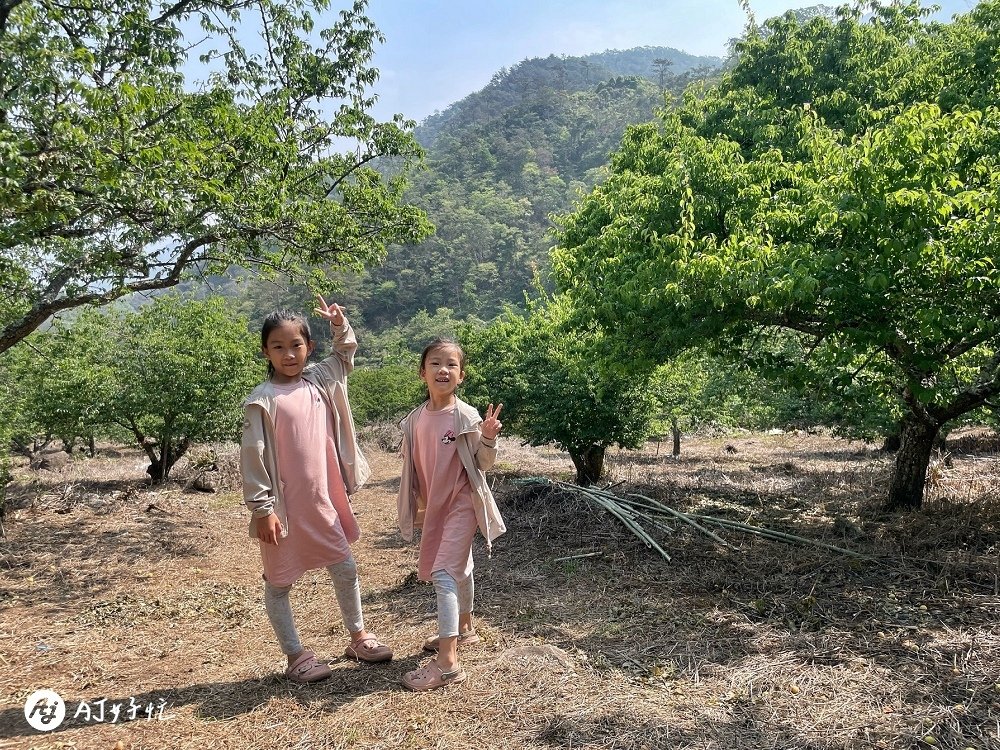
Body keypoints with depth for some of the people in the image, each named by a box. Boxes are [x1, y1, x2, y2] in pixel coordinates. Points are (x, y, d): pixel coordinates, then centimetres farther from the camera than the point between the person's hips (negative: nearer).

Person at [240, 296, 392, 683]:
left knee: (345, 569, 15)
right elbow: (253, 457, -14)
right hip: (284, 507, -5)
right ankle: (296, 656, 25)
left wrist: (340, 324, 5)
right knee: (279, 582, 10)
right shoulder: (262, 400, -14)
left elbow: (346, 353, 22)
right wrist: (262, 508, -16)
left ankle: (358, 637, 35)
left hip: (324, 501, 6)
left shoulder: (320, 380, 2)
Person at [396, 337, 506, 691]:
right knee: (458, 568, 23)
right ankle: (464, 629, 42)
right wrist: (414, 508, 14)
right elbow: (413, 467, 10)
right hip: (434, 506, 6)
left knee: (444, 573, -13)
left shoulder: (466, 416, -16)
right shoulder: (415, 419, -1)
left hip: (461, 503, -6)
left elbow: (483, 464, -10)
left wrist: (488, 439, -30)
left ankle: (447, 662, -10)